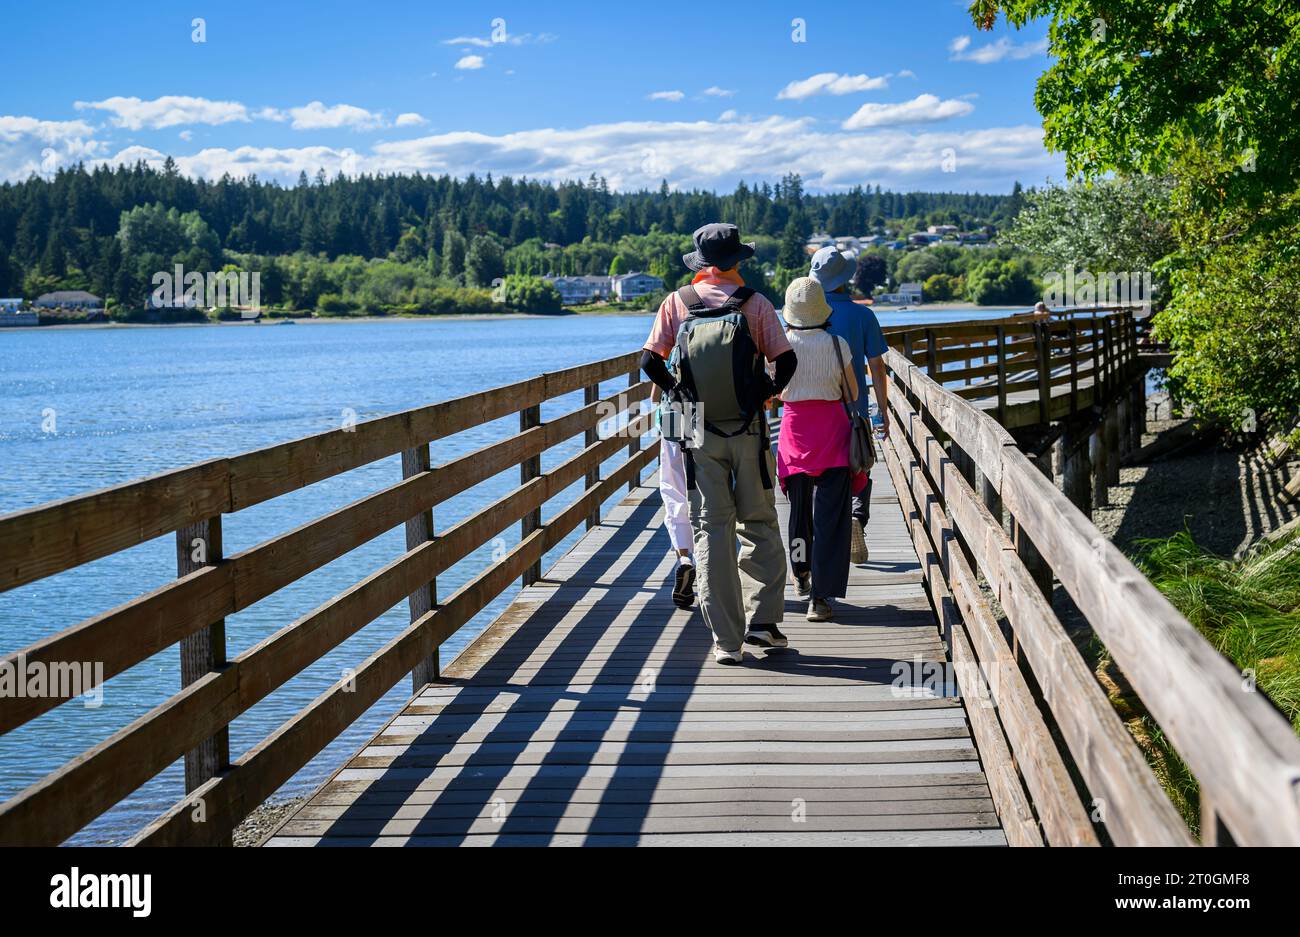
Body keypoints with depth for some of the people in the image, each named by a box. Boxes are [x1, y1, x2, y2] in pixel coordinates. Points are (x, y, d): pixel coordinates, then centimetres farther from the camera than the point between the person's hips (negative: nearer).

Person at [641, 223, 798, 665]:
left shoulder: (677, 304, 1)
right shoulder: (755, 304, -3)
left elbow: (650, 361, -3)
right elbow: (786, 360, -7)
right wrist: (771, 391, 12)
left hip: (700, 432, 1)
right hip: (748, 430, -1)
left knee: (712, 530, 4)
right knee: (759, 524, 14)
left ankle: (727, 640, 2)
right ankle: (762, 619, 7)